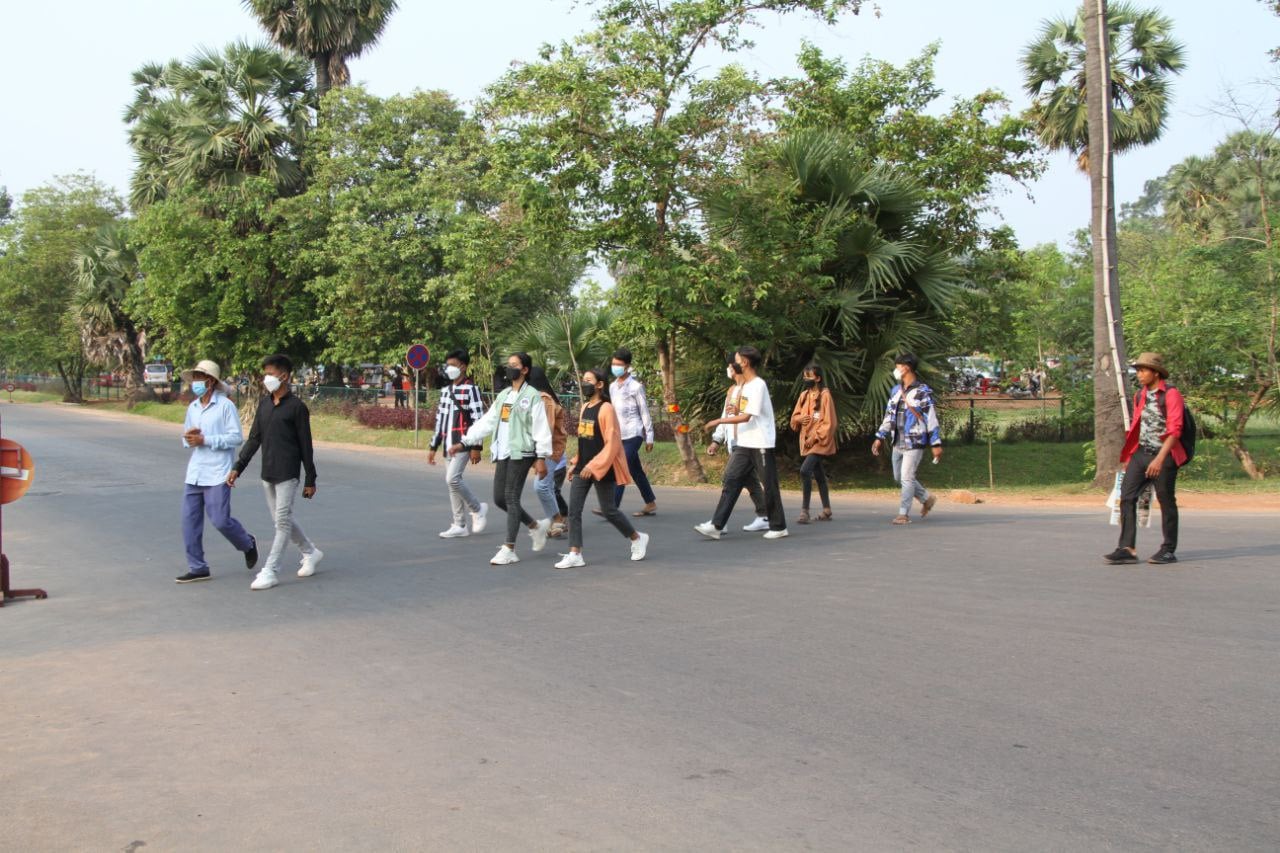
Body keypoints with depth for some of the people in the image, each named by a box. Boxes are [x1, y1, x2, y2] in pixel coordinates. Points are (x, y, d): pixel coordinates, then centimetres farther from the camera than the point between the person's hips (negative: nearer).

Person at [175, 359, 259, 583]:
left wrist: (205, 440, -17)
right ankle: (197, 568, 11)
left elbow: (236, 438, -13)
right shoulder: (192, 408, 13)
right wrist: (188, 438, -3)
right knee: (190, 520, 3)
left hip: (217, 474, -7)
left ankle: (248, 544, 22)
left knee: (220, 520, -7)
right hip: (195, 472, 7)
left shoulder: (225, 405, -8)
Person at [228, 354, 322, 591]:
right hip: (267, 473, 7)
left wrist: (310, 480, -7)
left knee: (282, 520, -5)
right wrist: (238, 467, 5)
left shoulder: (296, 406, -9)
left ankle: (270, 571, -3)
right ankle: (310, 553, 30)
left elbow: (305, 445, -7)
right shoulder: (264, 404, 10)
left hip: (287, 474, -7)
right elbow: (254, 439, 13)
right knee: (282, 519, 13)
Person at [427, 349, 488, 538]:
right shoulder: (445, 390, 17)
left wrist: (476, 447, -16)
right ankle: (460, 525, 15)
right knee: (452, 481, 8)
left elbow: (478, 419, -11)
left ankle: (478, 508, 2)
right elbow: (440, 419, 20)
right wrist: (433, 447, 18)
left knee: (452, 478, -18)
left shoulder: (471, 389, -6)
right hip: (449, 444, 8)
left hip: (464, 443, -8)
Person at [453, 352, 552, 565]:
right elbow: (486, 422, 15)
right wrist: (464, 442, 8)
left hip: (521, 453, -8)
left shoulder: (532, 396, -5)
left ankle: (509, 549, -4)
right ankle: (536, 526, 25)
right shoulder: (503, 395, 17)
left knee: (511, 497, -9)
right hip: (502, 453, 8)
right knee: (499, 498, 6)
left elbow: (541, 428, -10)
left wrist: (541, 457, -16)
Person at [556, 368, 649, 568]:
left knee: (608, 510, 4)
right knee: (573, 510, -2)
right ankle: (575, 555, 0)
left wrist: (594, 465, -21)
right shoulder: (584, 407, 10)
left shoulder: (606, 409, -14)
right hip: (582, 468, 7)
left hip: (602, 469, -7)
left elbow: (612, 443, -17)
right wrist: (575, 464, 15)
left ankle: (637, 539, 26)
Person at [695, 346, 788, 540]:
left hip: (761, 444, -9)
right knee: (731, 481, 0)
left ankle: (778, 527, 14)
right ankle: (716, 526, -2)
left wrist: (719, 421, -17)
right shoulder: (745, 385, 14)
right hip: (744, 444, 9)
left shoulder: (758, 385, -15)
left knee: (768, 486, 1)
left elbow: (746, 416, -21)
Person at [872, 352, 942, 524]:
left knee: (907, 477, -6)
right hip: (898, 443, 8)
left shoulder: (922, 392, -10)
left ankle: (904, 514, 2)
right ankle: (927, 499, 32)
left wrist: (936, 444, -13)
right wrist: (880, 438, 11)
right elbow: (889, 416, 16)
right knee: (899, 477, 14)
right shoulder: (895, 391, 11)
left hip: (914, 443, -7)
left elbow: (931, 418, -11)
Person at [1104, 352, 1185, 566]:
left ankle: (1168, 550, 14)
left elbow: (1174, 430, -15)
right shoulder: (1140, 395, 13)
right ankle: (1127, 548, -5)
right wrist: (1128, 455, 16)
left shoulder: (1171, 394, -9)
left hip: (1164, 456, -6)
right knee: (1126, 497, -5)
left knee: (1166, 501, 4)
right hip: (1140, 453, 6)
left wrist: (1160, 459, -23)